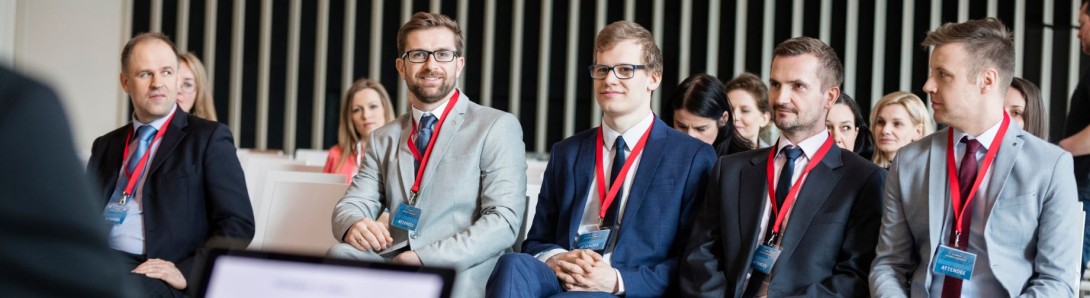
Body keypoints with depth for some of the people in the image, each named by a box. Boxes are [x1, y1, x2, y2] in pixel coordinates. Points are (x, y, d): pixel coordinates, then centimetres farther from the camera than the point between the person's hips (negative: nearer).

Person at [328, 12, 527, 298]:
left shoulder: (498, 127, 4)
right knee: (340, 255, -29)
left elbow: (503, 221, -6)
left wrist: (425, 259, -19)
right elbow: (351, 205, 15)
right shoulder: (383, 140, 21)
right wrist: (354, 225, -12)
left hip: (459, 275, -4)